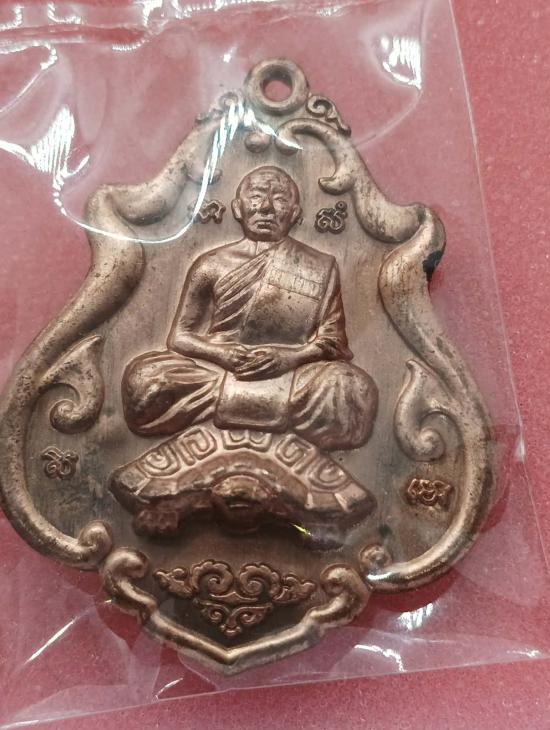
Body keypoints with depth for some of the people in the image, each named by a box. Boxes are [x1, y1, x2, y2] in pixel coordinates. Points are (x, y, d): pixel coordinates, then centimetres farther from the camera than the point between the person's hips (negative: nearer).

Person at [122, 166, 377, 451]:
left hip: (290, 372, -1)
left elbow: (333, 341, 5)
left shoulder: (320, 268, 9)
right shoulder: (211, 265, 9)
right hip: (215, 368, 1)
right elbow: (180, 336, 7)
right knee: (143, 378, -25)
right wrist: (223, 354, -14)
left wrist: (288, 358, -16)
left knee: (354, 388, -28)